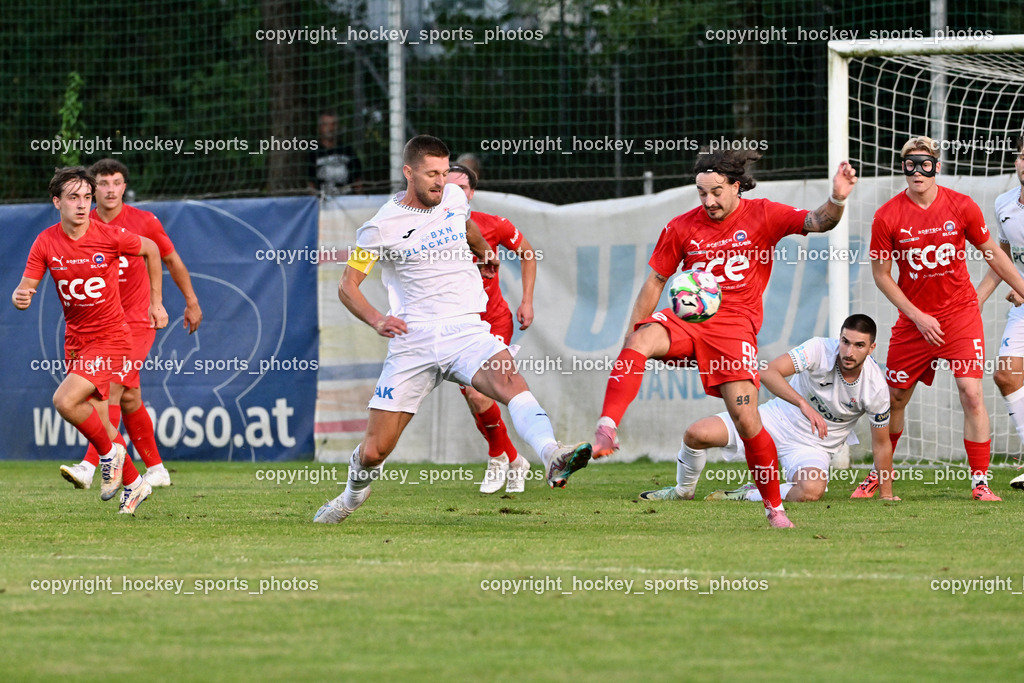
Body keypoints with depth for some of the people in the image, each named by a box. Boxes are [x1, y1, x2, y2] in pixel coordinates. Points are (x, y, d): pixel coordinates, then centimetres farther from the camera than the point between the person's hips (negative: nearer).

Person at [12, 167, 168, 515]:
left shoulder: (109, 237, -14)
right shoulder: (46, 243, -6)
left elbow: (150, 249, 5)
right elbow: (26, 288, -8)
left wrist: (156, 302, 8)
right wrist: (20, 298, -33)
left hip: (110, 338, -5)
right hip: (76, 340, 5)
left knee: (65, 401, -23)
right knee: (99, 423, 9)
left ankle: (110, 453, 0)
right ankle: (134, 483, 28)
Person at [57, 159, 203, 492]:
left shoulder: (144, 222, -5)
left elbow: (171, 260, 9)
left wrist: (191, 302, 16)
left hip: (137, 320, -4)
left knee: (113, 388, -17)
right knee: (129, 396, 8)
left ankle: (89, 467, -26)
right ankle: (156, 469, 21)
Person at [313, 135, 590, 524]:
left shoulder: (453, 197, 9)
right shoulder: (382, 227, -2)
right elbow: (347, 286, 1)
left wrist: (485, 254, 54)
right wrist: (376, 320, -18)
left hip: (466, 331, 2)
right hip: (412, 342, -2)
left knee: (509, 379, -32)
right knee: (374, 451, -2)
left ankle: (552, 457, -55)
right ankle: (353, 495, 33)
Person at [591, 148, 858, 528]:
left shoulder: (762, 216, 2)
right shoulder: (682, 228, 7)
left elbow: (816, 222, -10)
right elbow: (655, 282, 13)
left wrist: (837, 201, -32)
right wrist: (631, 336, 8)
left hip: (735, 327, -2)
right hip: (688, 321, 2)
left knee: (747, 422, -10)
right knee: (642, 341, -32)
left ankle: (774, 507, 8)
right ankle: (606, 432, -42)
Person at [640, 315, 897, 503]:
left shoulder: (876, 388, -18)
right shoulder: (819, 349, -23)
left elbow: (881, 444, -4)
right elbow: (768, 372, -34)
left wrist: (886, 495, -1)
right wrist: (803, 404, -47)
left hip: (813, 446, 0)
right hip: (778, 419, 0)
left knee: (812, 491, -37)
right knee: (696, 434, -15)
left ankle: (749, 495, -9)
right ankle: (683, 490, 17)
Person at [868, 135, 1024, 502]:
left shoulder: (961, 207, -8)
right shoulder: (887, 217, -10)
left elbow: (992, 253, 7)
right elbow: (881, 273, -2)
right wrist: (917, 316, -9)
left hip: (960, 313, -1)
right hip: (914, 318, 1)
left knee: (971, 395, -12)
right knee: (895, 398, 8)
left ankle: (980, 483, -5)